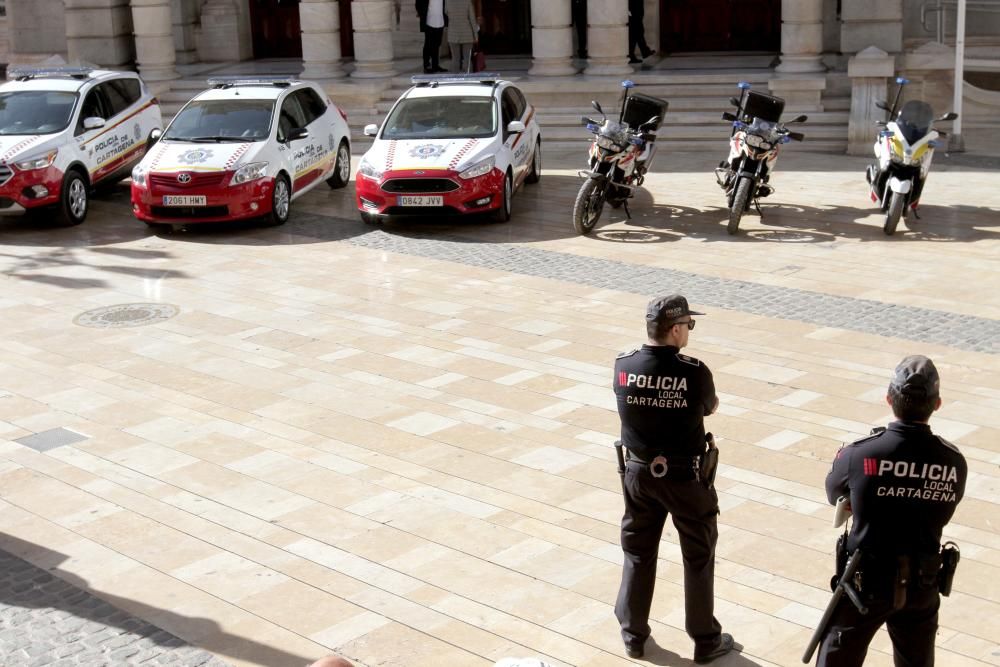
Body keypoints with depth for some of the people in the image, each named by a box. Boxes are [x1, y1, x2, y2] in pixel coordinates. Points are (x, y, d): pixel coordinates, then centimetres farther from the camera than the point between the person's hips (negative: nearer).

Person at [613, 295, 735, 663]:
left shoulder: (623, 366, -11)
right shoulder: (694, 372, -21)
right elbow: (711, 407, -1)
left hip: (640, 472, 3)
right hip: (686, 477, -3)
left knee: (637, 553, 19)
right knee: (699, 557, 14)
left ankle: (633, 634, 30)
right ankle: (706, 640, 25)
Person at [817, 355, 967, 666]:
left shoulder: (860, 454, -19)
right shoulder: (954, 462, -11)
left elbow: (834, 494, 0)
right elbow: (943, 511, 4)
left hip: (867, 582, -3)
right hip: (923, 585, 3)